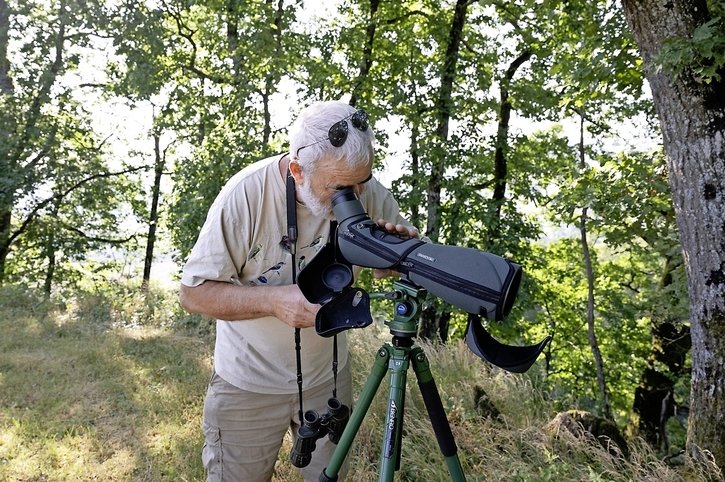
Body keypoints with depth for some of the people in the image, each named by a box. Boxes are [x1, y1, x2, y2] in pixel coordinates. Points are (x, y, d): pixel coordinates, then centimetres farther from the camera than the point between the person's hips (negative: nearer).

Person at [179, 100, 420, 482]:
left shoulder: (368, 192, -14)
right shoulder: (247, 193, -24)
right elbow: (193, 293, -18)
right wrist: (276, 299, -34)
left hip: (328, 377, 3)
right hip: (249, 385, -2)